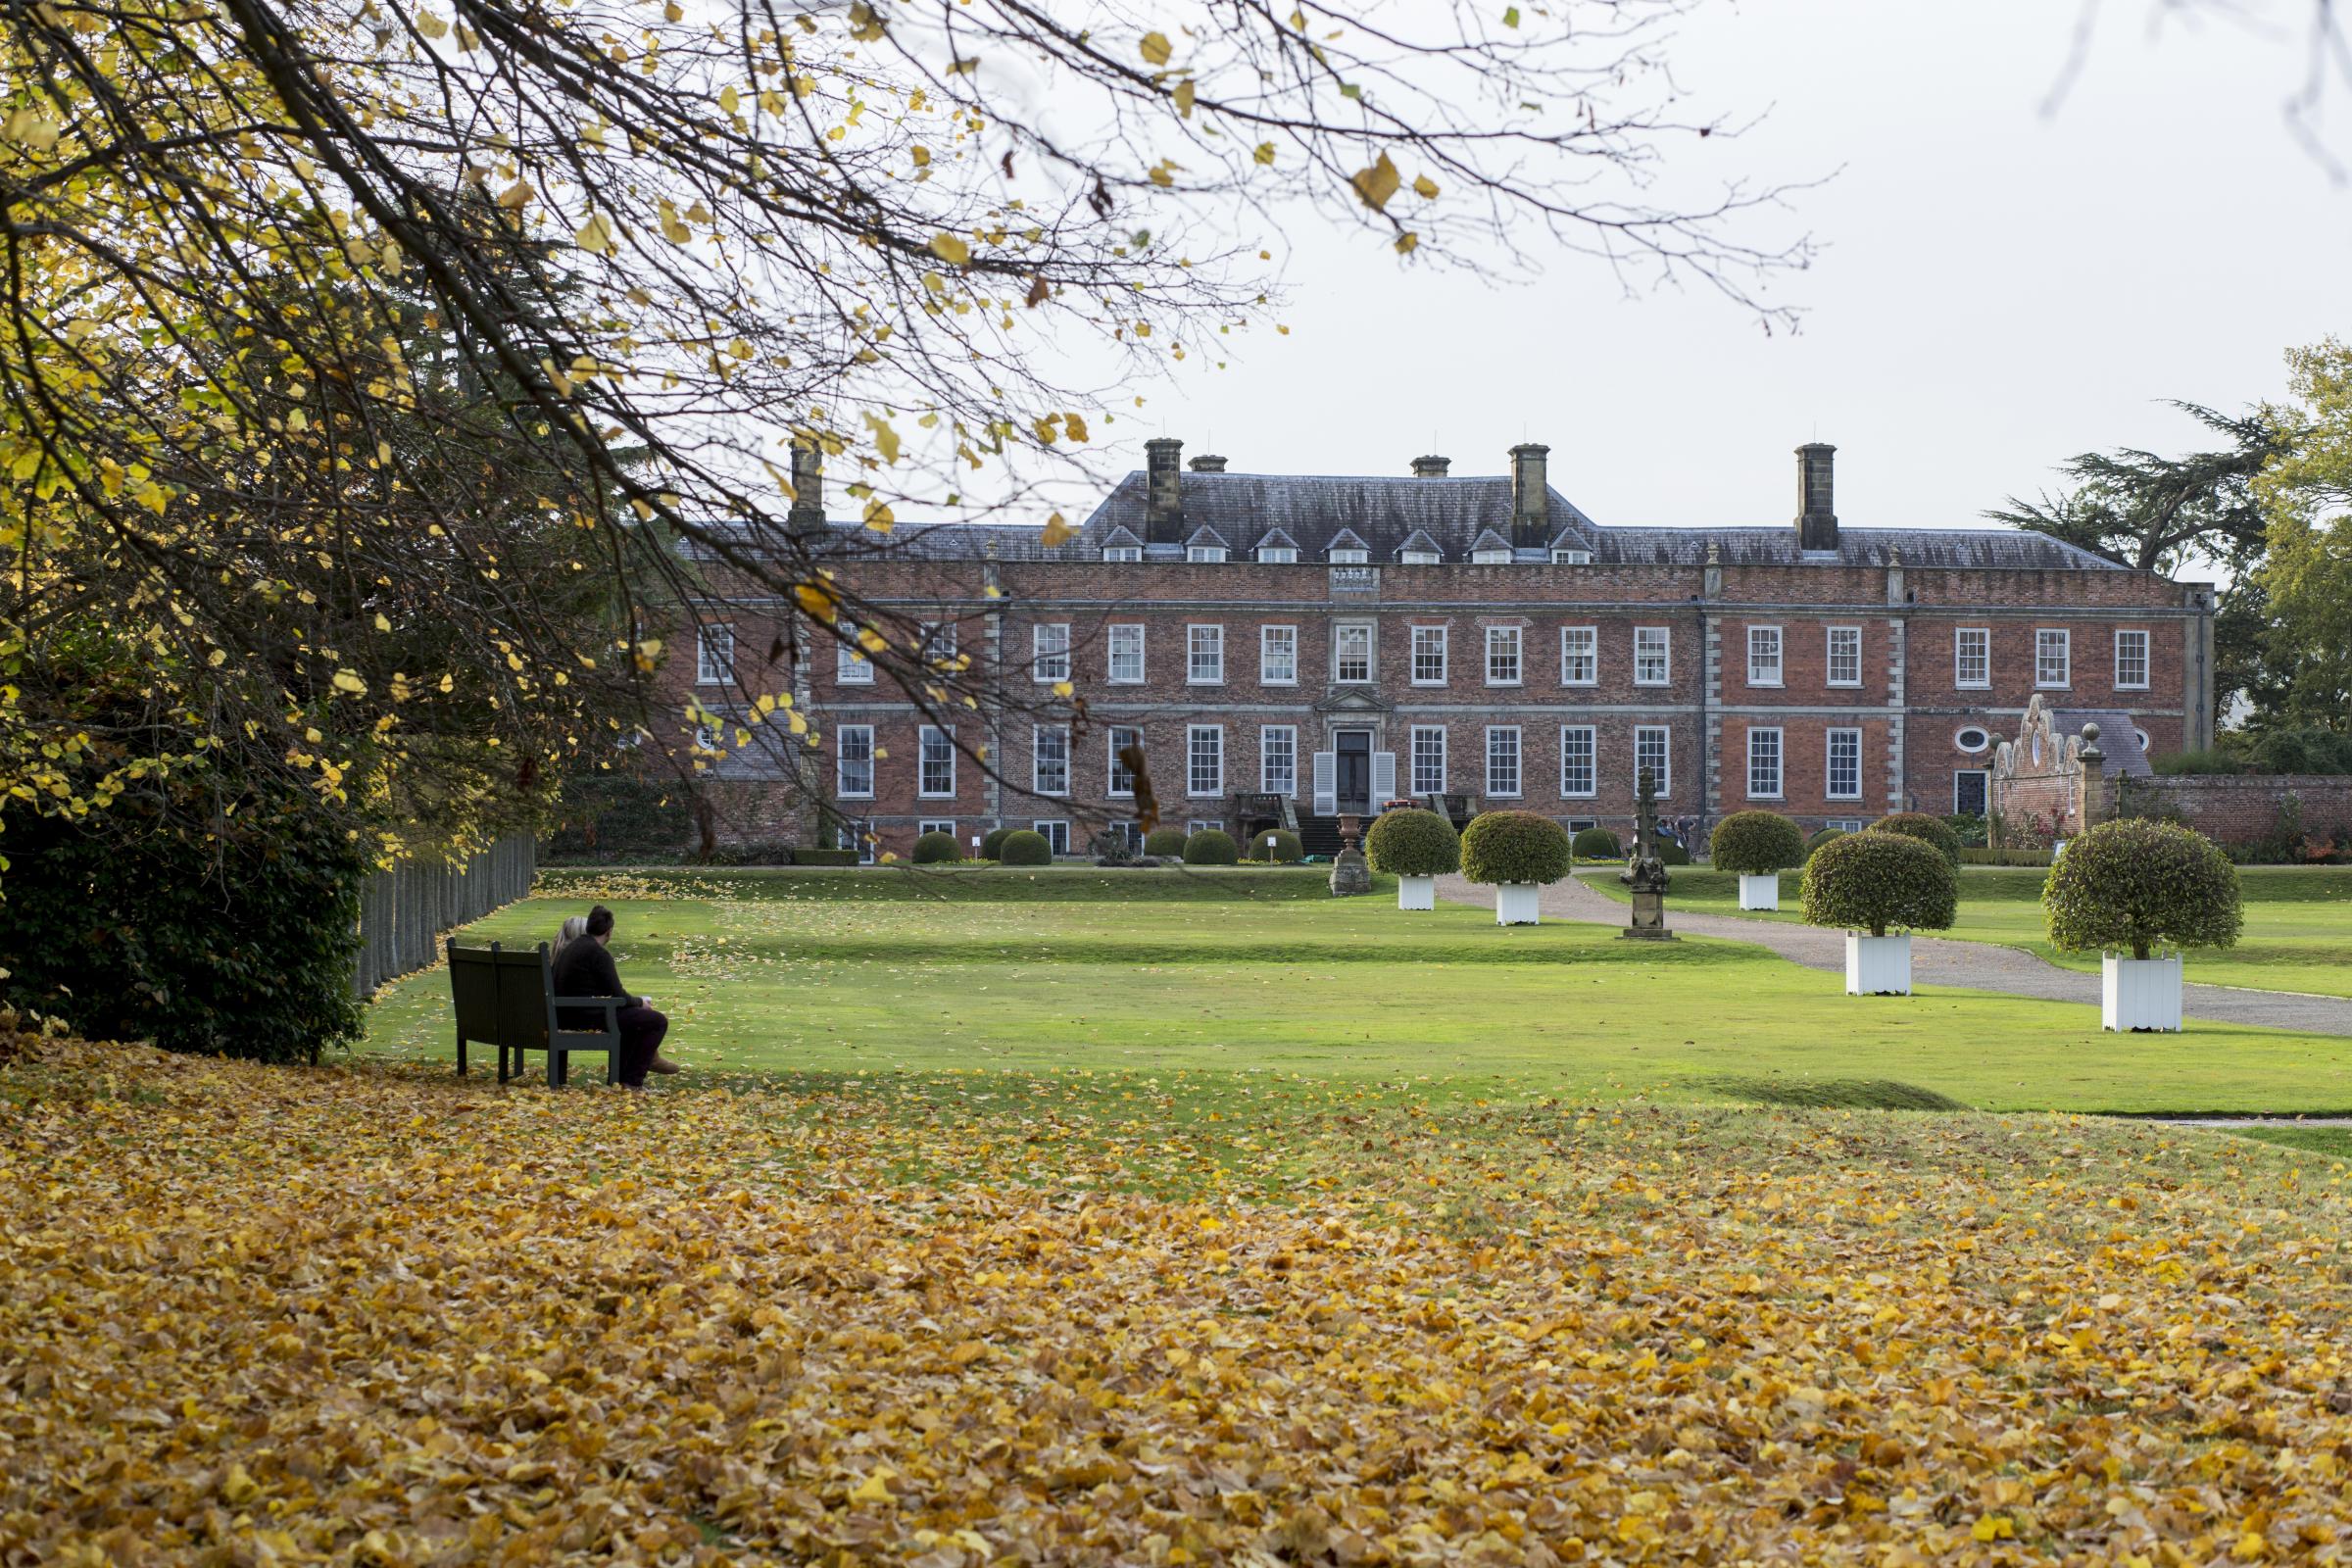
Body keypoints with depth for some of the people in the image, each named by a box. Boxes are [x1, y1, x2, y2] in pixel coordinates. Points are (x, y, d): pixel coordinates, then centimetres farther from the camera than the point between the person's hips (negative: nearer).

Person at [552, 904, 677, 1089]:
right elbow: (618, 997, -15)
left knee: (631, 1015, 33)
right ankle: (633, 1080, 0)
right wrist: (640, 1002, 5)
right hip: (590, 1017, -10)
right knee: (658, 1021, -4)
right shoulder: (599, 954, -17)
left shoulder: (570, 947, 12)